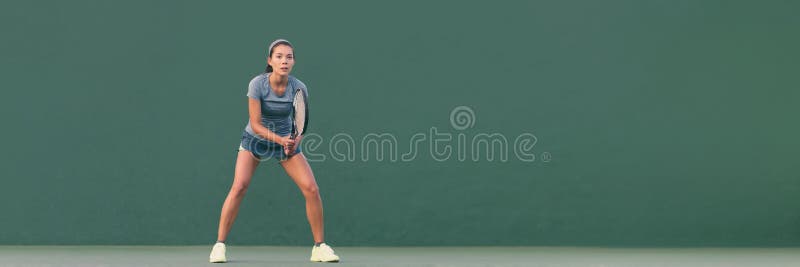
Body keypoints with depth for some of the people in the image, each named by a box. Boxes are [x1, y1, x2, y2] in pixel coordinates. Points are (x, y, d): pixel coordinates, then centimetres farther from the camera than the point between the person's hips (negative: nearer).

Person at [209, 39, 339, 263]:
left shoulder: (299, 88, -17)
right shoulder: (257, 84, -23)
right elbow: (256, 124, -22)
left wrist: (295, 141, -25)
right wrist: (280, 139, -35)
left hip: (287, 140, 2)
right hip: (254, 139, -2)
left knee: (311, 189, -11)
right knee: (239, 187, -20)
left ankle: (320, 247, 3)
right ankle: (219, 245, -10)